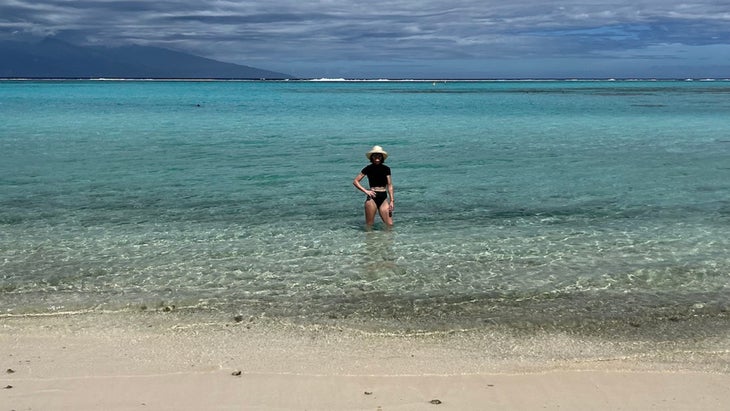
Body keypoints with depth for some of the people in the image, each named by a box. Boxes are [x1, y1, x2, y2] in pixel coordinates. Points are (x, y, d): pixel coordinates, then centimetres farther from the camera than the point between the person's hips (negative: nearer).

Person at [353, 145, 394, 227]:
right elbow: (355, 181, 1)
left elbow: (389, 185, 7)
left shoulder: (386, 169, 6)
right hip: (372, 197, -2)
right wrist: (365, 191, -10)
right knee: (369, 224, 0)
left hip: (383, 198, 2)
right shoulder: (368, 169, -1)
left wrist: (392, 201, 1)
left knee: (390, 224, -3)